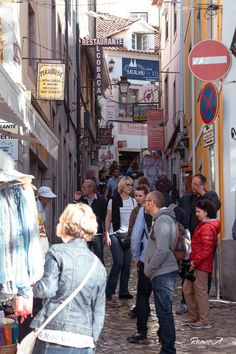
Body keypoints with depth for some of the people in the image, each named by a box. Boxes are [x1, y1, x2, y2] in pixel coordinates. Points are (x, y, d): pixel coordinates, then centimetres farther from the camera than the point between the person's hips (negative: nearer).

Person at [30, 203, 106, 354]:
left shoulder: (58, 252, -3)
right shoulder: (99, 266, 12)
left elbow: (47, 289, -13)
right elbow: (99, 312, 14)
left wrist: (34, 286, 10)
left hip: (54, 337, -4)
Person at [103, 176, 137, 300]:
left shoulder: (133, 201, 10)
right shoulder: (113, 201, 1)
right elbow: (108, 218, 4)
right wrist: (107, 234, -2)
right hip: (115, 234, -4)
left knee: (127, 264, 2)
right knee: (118, 262, -14)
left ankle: (124, 291, 10)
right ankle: (109, 290, -3)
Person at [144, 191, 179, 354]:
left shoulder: (162, 220, -16)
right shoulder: (163, 218, 16)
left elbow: (162, 250, -23)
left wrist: (148, 269, -12)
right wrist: (149, 268, 17)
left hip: (163, 273, -10)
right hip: (164, 273, 10)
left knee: (164, 313, -6)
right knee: (165, 312, 17)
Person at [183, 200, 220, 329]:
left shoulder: (207, 227, -16)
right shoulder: (203, 225, 17)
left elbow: (206, 249, -23)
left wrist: (195, 261, -19)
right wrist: (193, 260, 16)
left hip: (201, 265, -11)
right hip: (196, 264, 11)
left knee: (200, 291, -3)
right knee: (187, 289, 14)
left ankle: (205, 321, 5)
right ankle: (194, 317, 23)